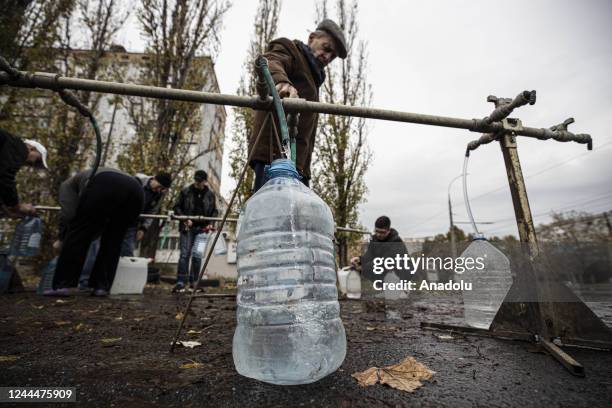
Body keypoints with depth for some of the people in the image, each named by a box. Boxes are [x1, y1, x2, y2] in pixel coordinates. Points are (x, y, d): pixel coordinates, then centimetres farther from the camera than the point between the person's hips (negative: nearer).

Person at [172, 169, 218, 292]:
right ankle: (181, 283, -5)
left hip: (202, 228, 2)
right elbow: (177, 208, 6)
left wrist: (211, 223, 0)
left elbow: (214, 211, 16)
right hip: (187, 227, -2)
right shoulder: (185, 192, 4)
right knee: (185, 254, -9)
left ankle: (194, 282, 16)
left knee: (197, 256, 5)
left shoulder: (210, 195, 9)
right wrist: (184, 219, -10)